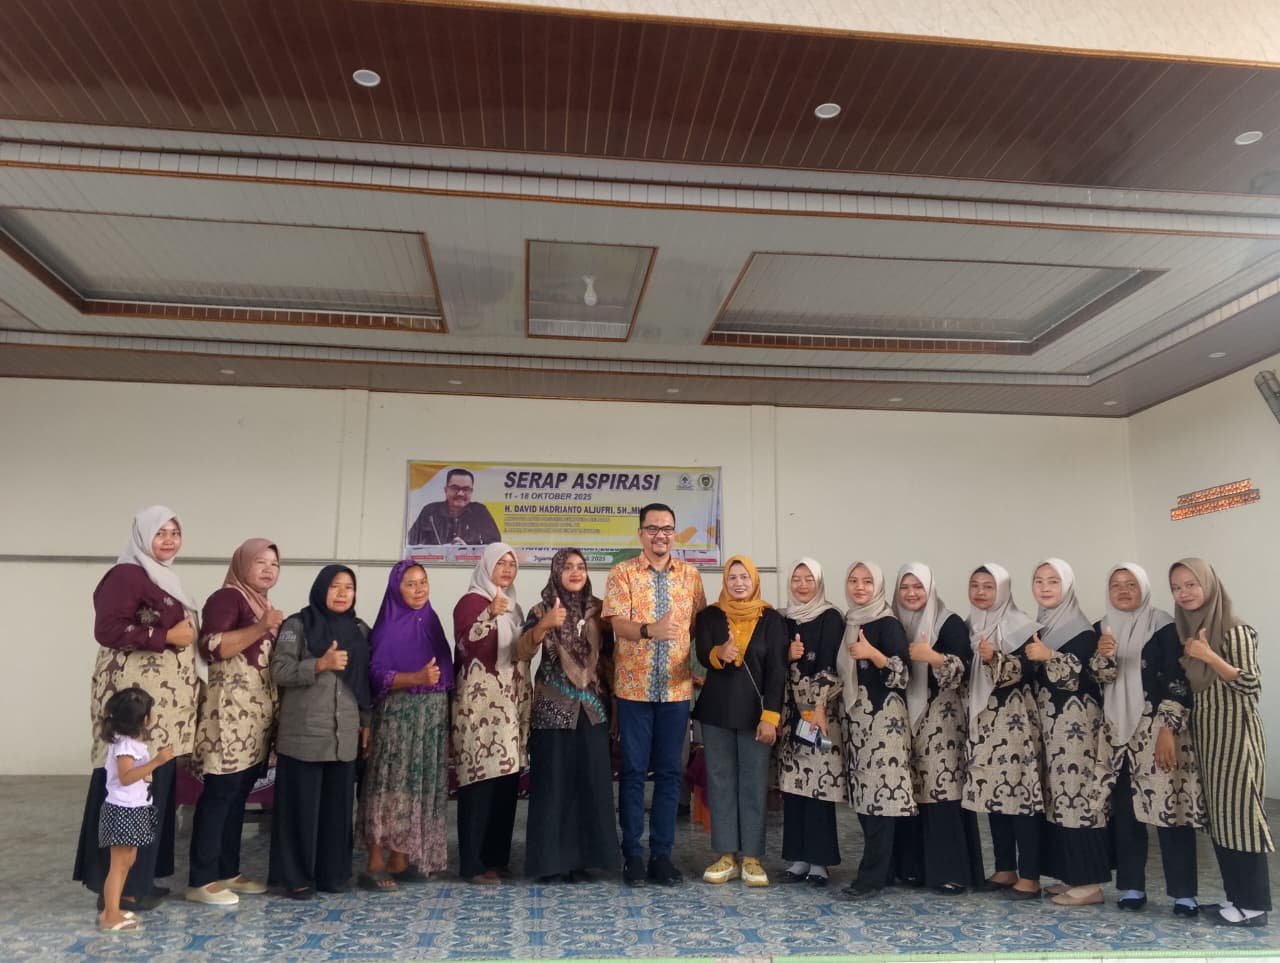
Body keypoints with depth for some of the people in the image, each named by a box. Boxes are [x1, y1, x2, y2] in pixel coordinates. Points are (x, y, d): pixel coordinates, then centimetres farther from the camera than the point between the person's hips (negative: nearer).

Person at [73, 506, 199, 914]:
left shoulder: (164, 579, 18)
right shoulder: (125, 576, -10)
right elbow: (108, 629, -20)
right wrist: (167, 636, -17)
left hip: (163, 702, 9)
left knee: (155, 788, 12)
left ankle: (139, 877, 22)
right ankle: (119, 885, 4)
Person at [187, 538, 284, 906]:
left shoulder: (264, 604, 19)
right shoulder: (227, 597, -7)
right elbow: (211, 646, -21)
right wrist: (261, 628, -25)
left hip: (257, 712, 9)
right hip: (230, 709, -9)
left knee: (239, 794, 12)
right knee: (220, 793, -7)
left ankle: (228, 872, 19)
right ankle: (201, 880, 0)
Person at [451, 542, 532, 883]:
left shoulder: (513, 606, 19)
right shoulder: (471, 601, -4)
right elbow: (464, 644, -18)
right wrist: (490, 614, -31)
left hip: (510, 703, 8)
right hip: (481, 703, -8)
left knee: (506, 780, 7)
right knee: (481, 781, -8)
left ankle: (497, 856, 16)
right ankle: (473, 863, -2)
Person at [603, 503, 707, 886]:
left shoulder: (690, 574, 8)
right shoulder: (623, 572, -2)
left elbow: (700, 623, 11)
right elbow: (618, 623, -13)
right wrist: (649, 630, -31)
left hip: (677, 687, 3)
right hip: (634, 686, -2)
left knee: (669, 771, 8)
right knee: (633, 770, 4)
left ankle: (661, 853, 18)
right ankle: (632, 853, 15)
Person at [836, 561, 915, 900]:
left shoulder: (888, 623, -8)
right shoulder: (847, 622, 14)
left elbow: (903, 673, -13)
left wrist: (873, 654, -25)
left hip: (883, 716, -7)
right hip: (854, 715, 7)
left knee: (881, 790, -8)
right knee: (862, 792, 7)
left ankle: (872, 875, -3)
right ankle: (881, 867, 17)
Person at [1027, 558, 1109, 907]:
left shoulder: (1081, 629, -9)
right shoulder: (1038, 626, 14)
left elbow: (1081, 676, -19)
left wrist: (1049, 657, -33)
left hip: (1076, 721, -7)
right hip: (1048, 720, 8)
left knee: (1078, 793, -7)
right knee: (1058, 795, 9)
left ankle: (1090, 882, 1)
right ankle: (1072, 875, 17)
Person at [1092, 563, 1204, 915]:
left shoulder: (1164, 626, -4)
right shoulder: (1101, 629, 9)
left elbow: (1179, 681, -8)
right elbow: (1096, 680, 3)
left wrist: (1169, 730, -14)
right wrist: (1103, 656, -18)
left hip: (1157, 729, -4)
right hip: (1117, 731, 4)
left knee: (1169, 807, -4)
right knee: (1124, 810, 5)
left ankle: (1184, 893, 5)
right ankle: (1132, 887, 15)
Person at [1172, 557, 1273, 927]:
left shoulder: (1235, 630, -12)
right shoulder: (1189, 630, 10)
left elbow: (1252, 685, -18)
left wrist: (1210, 656, -25)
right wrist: (1189, 659, 1)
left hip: (1234, 734, -7)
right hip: (1205, 734, 8)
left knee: (1239, 812, -2)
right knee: (1218, 814, 10)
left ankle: (1253, 903, 8)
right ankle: (1236, 895, 20)